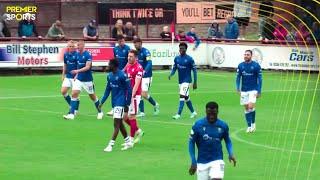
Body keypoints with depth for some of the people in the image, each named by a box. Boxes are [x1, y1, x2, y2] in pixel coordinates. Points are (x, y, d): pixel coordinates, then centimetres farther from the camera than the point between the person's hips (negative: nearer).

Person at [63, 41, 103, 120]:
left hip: (87, 80, -5)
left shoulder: (88, 55, -15)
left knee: (92, 96, 8)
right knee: (74, 94, -9)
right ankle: (71, 114, -10)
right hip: (79, 79, 5)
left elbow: (87, 67, -23)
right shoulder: (78, 54, 6)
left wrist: (77, 71, -33)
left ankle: (100, 112, 28)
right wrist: (76, 75, 13)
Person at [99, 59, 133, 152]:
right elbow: (108, 89, 15)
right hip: (114, 102, 9)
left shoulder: (122, 75, -16)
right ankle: (128, 142, 27)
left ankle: (110, 145, -13)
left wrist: (127, 104, -13)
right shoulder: (110, 76, 8)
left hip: (120, 103, -9)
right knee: (119, 123, 15)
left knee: (116, 124, -10)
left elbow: (129, 90, -13)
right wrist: (102, 102, 12)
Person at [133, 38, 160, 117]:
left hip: (146, 76, -7)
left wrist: (145, 71, -39)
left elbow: (149, 63, -24)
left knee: (144, 94, -12)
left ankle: (155, 105, 13)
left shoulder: (145, 52, -13)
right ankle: (142, 112, 9)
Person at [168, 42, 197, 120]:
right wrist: (171, 74, -12)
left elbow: (194, 70, -6)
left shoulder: (189, 59, -10)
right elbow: (174, 68, 11)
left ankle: (178, 114, -17)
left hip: (187, 81, -6)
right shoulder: (177, 58, 5)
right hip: (180, 81, 6)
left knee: (182, 96, -16)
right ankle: (193, 112, 31)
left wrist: (195, 82, -7)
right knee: (186, 97, 15)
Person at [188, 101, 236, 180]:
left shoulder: (223, 125, -3)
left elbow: (227, 140, 13)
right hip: (202, 162, 0)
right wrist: (193, 162, -5)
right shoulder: (198, 125, -7)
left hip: (217, 160, 0)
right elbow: (191, 142, 0)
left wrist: (231, 154, -5)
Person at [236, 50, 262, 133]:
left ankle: (253, 123, 5)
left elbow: (259, 79, -3)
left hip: (253, 90, -3)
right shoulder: (240, 66, 3)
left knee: (251, 106, -17)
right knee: (246, 108, 6)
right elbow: (238, 78, 8)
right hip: (244, 91, 3)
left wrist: (259, 91, -7)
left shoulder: (256, 66, -6)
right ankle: (249, 126, 16)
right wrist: (238, 88, -5)